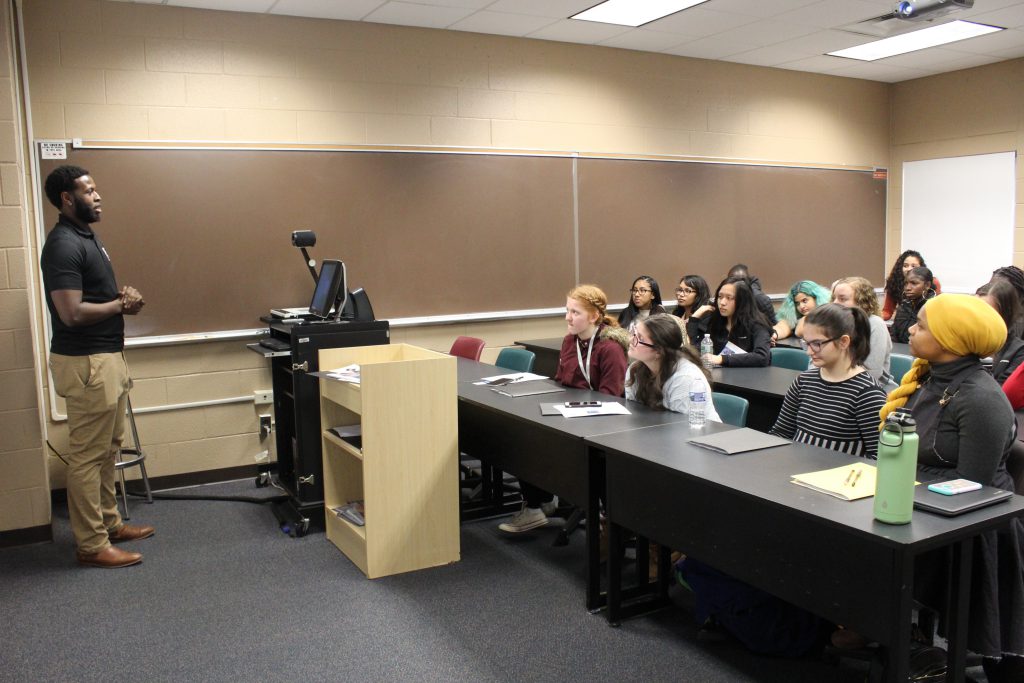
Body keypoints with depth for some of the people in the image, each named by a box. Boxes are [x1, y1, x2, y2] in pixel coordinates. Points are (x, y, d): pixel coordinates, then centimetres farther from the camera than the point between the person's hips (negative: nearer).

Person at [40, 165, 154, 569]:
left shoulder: (87, 237, 13)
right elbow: (72, 312, -25)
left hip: (107, 356, 10)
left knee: (107, 450, 18)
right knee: (88, 455, -2)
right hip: (85, 363, -10)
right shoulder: (63, 245, -18)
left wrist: (121, 297, 3)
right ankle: (92, 545, 8)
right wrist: (121, 305, -11)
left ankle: (109, 523, 31)